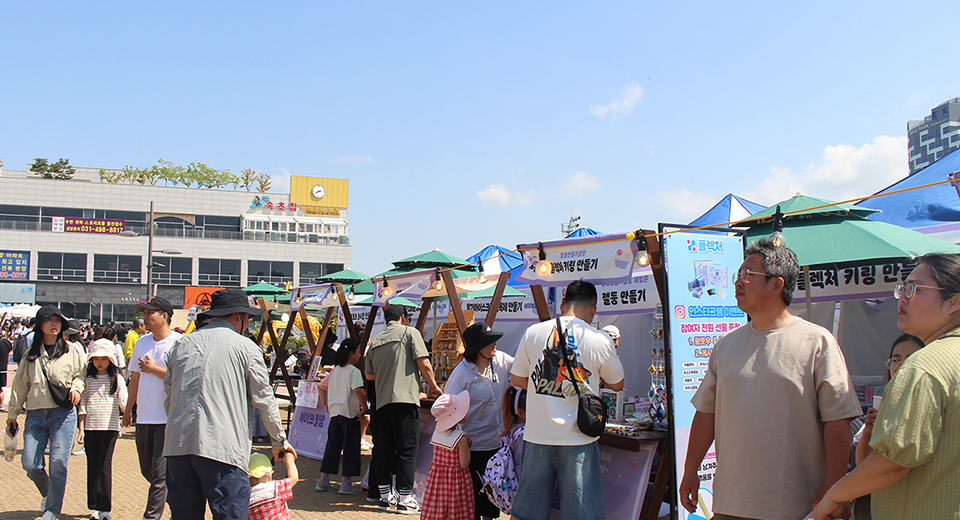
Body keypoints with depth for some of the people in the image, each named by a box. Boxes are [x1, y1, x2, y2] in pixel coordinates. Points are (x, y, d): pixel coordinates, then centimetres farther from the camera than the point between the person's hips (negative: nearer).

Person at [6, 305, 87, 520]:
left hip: (63, 413, -2)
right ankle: (47, 493, 28)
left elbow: (83, 372, 15)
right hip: (35, 415, 2)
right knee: (30, 464, -1)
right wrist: (13, 413, 16)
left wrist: (76, 388, -5)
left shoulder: (71, 351, 5)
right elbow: (19, 385, 16)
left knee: (58, 463, -6)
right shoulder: (31, 355, 11)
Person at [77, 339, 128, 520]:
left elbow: (123, 400, -4)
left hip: (110, 428, -3)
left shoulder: (117, 379, 3)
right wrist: (81, 429, 2)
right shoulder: (87, 380, 9)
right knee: (92, 467, 6)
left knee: (104, 466, -7)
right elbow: (82, 405, 8)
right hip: (90, 428, 3)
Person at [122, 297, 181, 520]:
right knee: (147, 470, 15)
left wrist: (154, 369, -13)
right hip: (144, 416, 8)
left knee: (160, 472, -7)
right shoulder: (142, 342, 13)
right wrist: (128, 408, 24)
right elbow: (136, 377, 21)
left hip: (168, 417, -7)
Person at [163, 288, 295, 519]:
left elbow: (168, 400, 20)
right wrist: (280, 442, 17)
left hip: (177, 447, 5)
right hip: (223, 447, -5)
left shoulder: (182, 345, 16)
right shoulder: (245, 347, 1)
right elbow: (264, 400, 6)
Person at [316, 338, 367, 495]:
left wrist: (326, 404, 28)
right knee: (351, 447, 0)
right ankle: (346, 483, 0)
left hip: (334, 411, 7)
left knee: (332, 445, 13)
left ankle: (323, 480, 17)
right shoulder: (353, 371, -10)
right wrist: (364, 407, -17)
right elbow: (357, 390, -24)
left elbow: (322, 385, 21)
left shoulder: (335, 370, 13)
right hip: (350, 413, -7)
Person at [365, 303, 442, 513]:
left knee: (384, 450, 10)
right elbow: (424, 364, -7)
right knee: (406, 450, -2)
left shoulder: (375, 342, 15)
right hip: (405, 398, -5)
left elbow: (369, 375, 18)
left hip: (381, 402, 6)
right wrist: (433, 386, 7)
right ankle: (405, 499, -1)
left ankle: (385, 497, 17)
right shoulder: (410, 332, 1)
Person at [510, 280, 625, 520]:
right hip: (578, 440, -2)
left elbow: (517, 379, 10)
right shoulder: (600, 340, -7)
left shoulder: (533, 332, -1)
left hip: (537, 437, 3)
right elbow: (617, 384, 9)